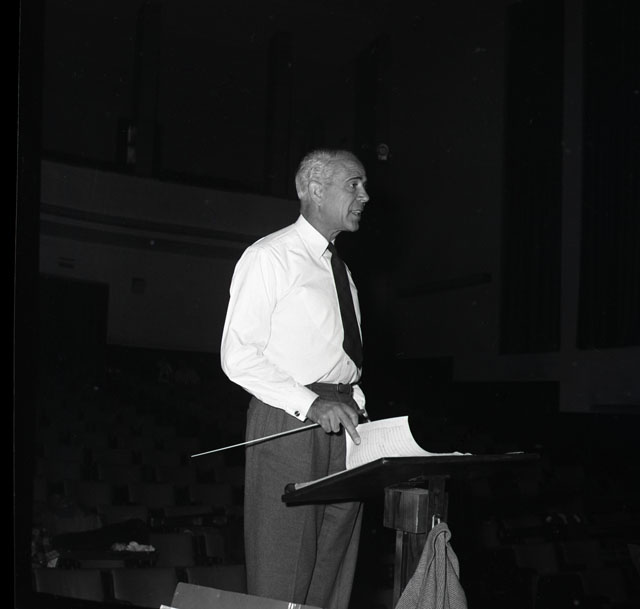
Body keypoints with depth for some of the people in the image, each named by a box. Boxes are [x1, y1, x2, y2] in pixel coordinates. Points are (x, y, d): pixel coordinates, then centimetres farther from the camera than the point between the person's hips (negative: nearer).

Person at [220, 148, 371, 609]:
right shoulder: (269, 257, -5)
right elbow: (238, 356, -11)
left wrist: (358, 406, 6)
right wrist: (311, 403, -19)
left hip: (343, 419, 7)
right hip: (289, 419, -7)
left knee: (336, 568, 8)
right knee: (284, 571, -5)